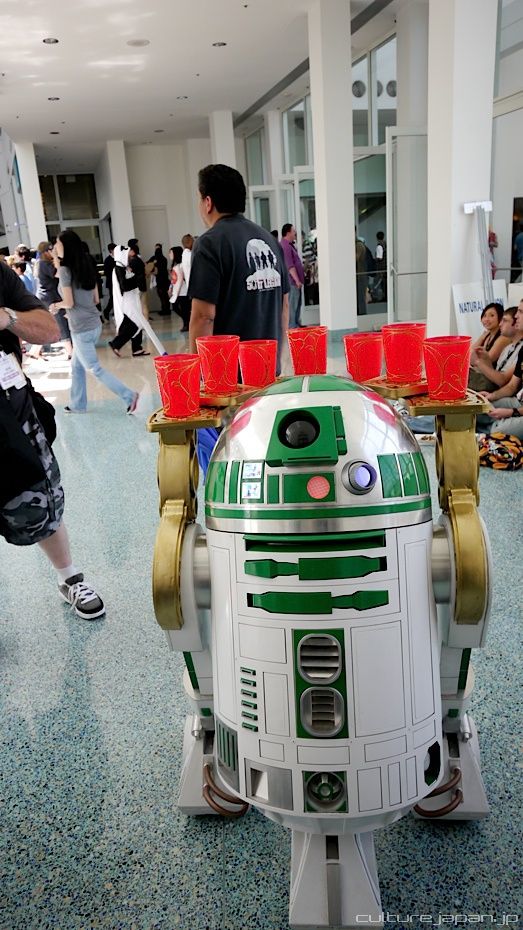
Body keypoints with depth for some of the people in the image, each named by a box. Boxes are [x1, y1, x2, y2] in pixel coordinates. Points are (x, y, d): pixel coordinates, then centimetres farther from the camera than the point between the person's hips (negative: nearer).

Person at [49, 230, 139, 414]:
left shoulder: (65, 269, -14)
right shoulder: (86, 267, 7)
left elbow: (69, 303, -15)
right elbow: (95, 299, 11)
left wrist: (56, 305, 4)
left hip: (81, 329, -8)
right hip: (94, 324, 8)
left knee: (95, 368, 1)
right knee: (77, 366, 19)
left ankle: (129, 396, -4)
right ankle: (77, 404, 28)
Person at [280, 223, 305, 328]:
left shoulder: (290, 245, 17)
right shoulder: (285, 246, -17)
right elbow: (290, 266, -22)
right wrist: (297, 280, -23)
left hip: (296, 281, 11)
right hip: (292, 281, -11)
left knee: (297, 304, 16)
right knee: (292, 305, -8)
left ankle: (297, 324, 23)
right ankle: (292, 326, -5)